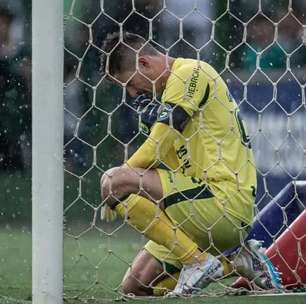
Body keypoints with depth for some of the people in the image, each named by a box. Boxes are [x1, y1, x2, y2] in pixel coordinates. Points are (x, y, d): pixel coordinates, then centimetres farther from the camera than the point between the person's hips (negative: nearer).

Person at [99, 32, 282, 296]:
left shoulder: (190, 71, -7)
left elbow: (157, 149, -13)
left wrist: (115, 181, 1)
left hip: (224, 198, -10)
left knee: (115, 182, -19)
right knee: (134, 287, 7)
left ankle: (199, 261, -16)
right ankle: (238, 263, 9)